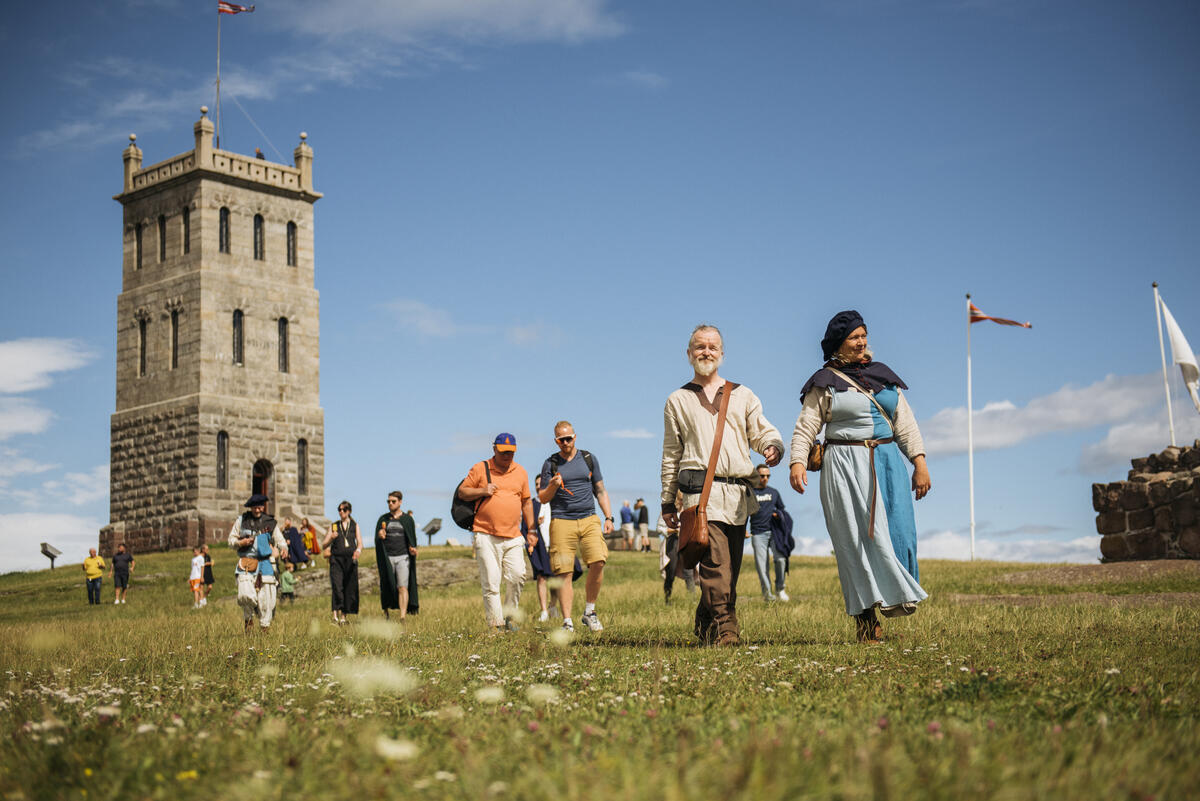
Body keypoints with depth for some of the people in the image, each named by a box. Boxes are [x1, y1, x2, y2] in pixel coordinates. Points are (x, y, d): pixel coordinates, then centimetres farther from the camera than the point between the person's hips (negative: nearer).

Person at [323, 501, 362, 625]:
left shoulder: (355, 525, 13)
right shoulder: (334, 526, 12)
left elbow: (360, 543, 5)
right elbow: (324, 546, 11)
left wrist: (358, 550, -18)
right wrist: (331, 538, -9)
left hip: (351, 560, 1)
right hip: (336, 559, -1)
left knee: (350, 589, 2)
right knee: (337, 587, -16)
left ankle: (343, 616, 14)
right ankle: (335, 616, -23)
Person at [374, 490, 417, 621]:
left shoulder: (407, 519, 7)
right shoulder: (383, 519, 9)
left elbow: (412, 538, 10)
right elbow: (377, 540, 7)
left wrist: (413, 548, -11)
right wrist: (380, 536, -17)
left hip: (403, 557, -1)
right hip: (387, 557, 1)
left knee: (402, 587, -13)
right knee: (385, 587, 2)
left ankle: (403, 616, -19)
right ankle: (385, 612, 22)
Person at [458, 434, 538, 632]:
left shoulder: (520, 472, 15)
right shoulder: (480, 469, 5)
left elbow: (526, 502, 21)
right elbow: (462, 492, 8)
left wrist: (530, 530, 17)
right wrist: (482, 491, -10)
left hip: (513, 537, 3)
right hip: (486, 536, -3)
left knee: (517, 576, -10)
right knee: (490, 582, -6)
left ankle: (508, 616, 9)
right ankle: (496, 624, -3)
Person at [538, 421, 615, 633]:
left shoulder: (589, 459, 13)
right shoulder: (550, 464, 9)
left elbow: (600, 490, 18)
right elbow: (543, 498, 9)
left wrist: (608, 517, 9)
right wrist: (552, 487, -12)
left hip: (589, 520, 1)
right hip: (561, 522, -1)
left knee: (598, 562, -16)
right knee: (564, 573, -6)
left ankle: (589, 612, 1)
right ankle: (567, 621, -1)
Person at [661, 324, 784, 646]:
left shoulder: (742, 396, 19)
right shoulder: (678, 401, 15)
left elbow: (763, 432, 12)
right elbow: (671, 455, 16)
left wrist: (773, 448, -13)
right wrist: (668, 501, 11)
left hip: (738, 494, 3)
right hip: (701, 489, -3)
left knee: (730, 566, 4)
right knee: (715, 562, -17)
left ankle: (705, 622, 18)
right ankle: (724, 627, -17)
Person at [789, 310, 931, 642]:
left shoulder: (882, 375, 16)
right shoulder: (825, 383, 4)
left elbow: (905, 422, 14)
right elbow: (805, 427, -1)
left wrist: (919, 462, 6)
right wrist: (798, 462, -17)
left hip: (886, 463, 4)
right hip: (846, 467, -4)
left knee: (896, 533, -4)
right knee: (858, 536, -8)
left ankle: (893, 598, 2)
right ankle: (865, 617, -8)